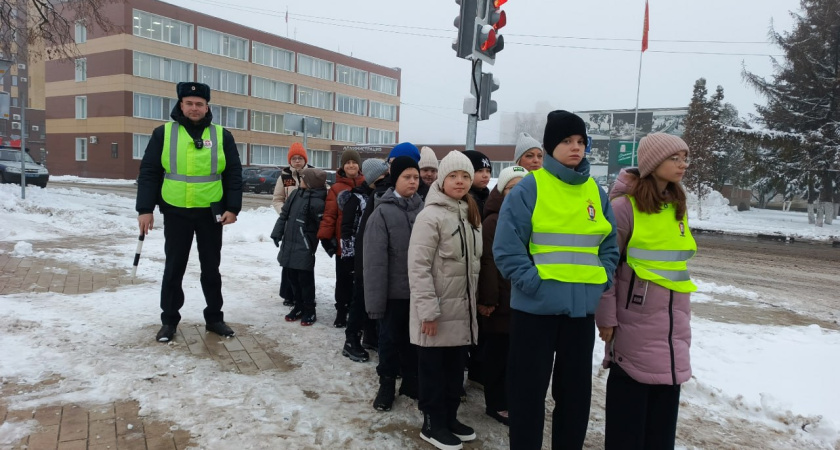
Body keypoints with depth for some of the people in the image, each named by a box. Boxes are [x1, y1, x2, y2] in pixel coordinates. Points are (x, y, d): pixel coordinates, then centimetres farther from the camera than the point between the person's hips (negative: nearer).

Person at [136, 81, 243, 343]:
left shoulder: (222, 136, 2)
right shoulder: (163, 133, 1)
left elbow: (234, 175, 2)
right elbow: (149, 173, 0)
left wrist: (233, 208, -6)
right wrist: (145, 209, -7)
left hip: (210, 213, 1)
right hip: (176, 212, 0)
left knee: (211, 268, 10)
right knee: (174, 268, 8)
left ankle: (214, 318, 22)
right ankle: (169, 320, 21)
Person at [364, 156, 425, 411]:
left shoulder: (423, 210, 2)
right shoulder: (383, 212, -9)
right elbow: (375, 259, -11)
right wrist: (376, 298, -13)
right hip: (394, 290, -3)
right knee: (390, 338, 11)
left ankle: (411, 382, 34)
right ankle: (387, 384, 28)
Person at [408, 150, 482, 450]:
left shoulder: (471, 215, 11)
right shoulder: (431, 215, -15)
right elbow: (418, 267, -19)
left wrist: (476, 299, 14)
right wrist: (427, 309, -21)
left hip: (462, 309, 7)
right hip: (438, 311, -7)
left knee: (455, 367, 16)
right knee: (434, 368, 6)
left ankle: (449, 418, 31)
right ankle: (433, 424, 20)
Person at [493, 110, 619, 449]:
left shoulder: (595, 192, 9)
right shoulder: (529, 188, -7)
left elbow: (610, 245, 15)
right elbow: (507, 249, -11)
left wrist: (601, 282, 2)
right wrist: (534, 283, -17)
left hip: (582, 308, 5)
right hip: (535, 307, -5)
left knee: (576, 390, 16)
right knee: (529, 389, 7)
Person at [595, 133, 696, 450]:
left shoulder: (677, 206, 9)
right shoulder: (625, 206, -13)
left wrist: (683, 312, 18)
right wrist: (606, 316, -13)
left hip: (672, 323, 7)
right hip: (635, 321, -7)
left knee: (665, 407, 14)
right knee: (629, 406, 5)